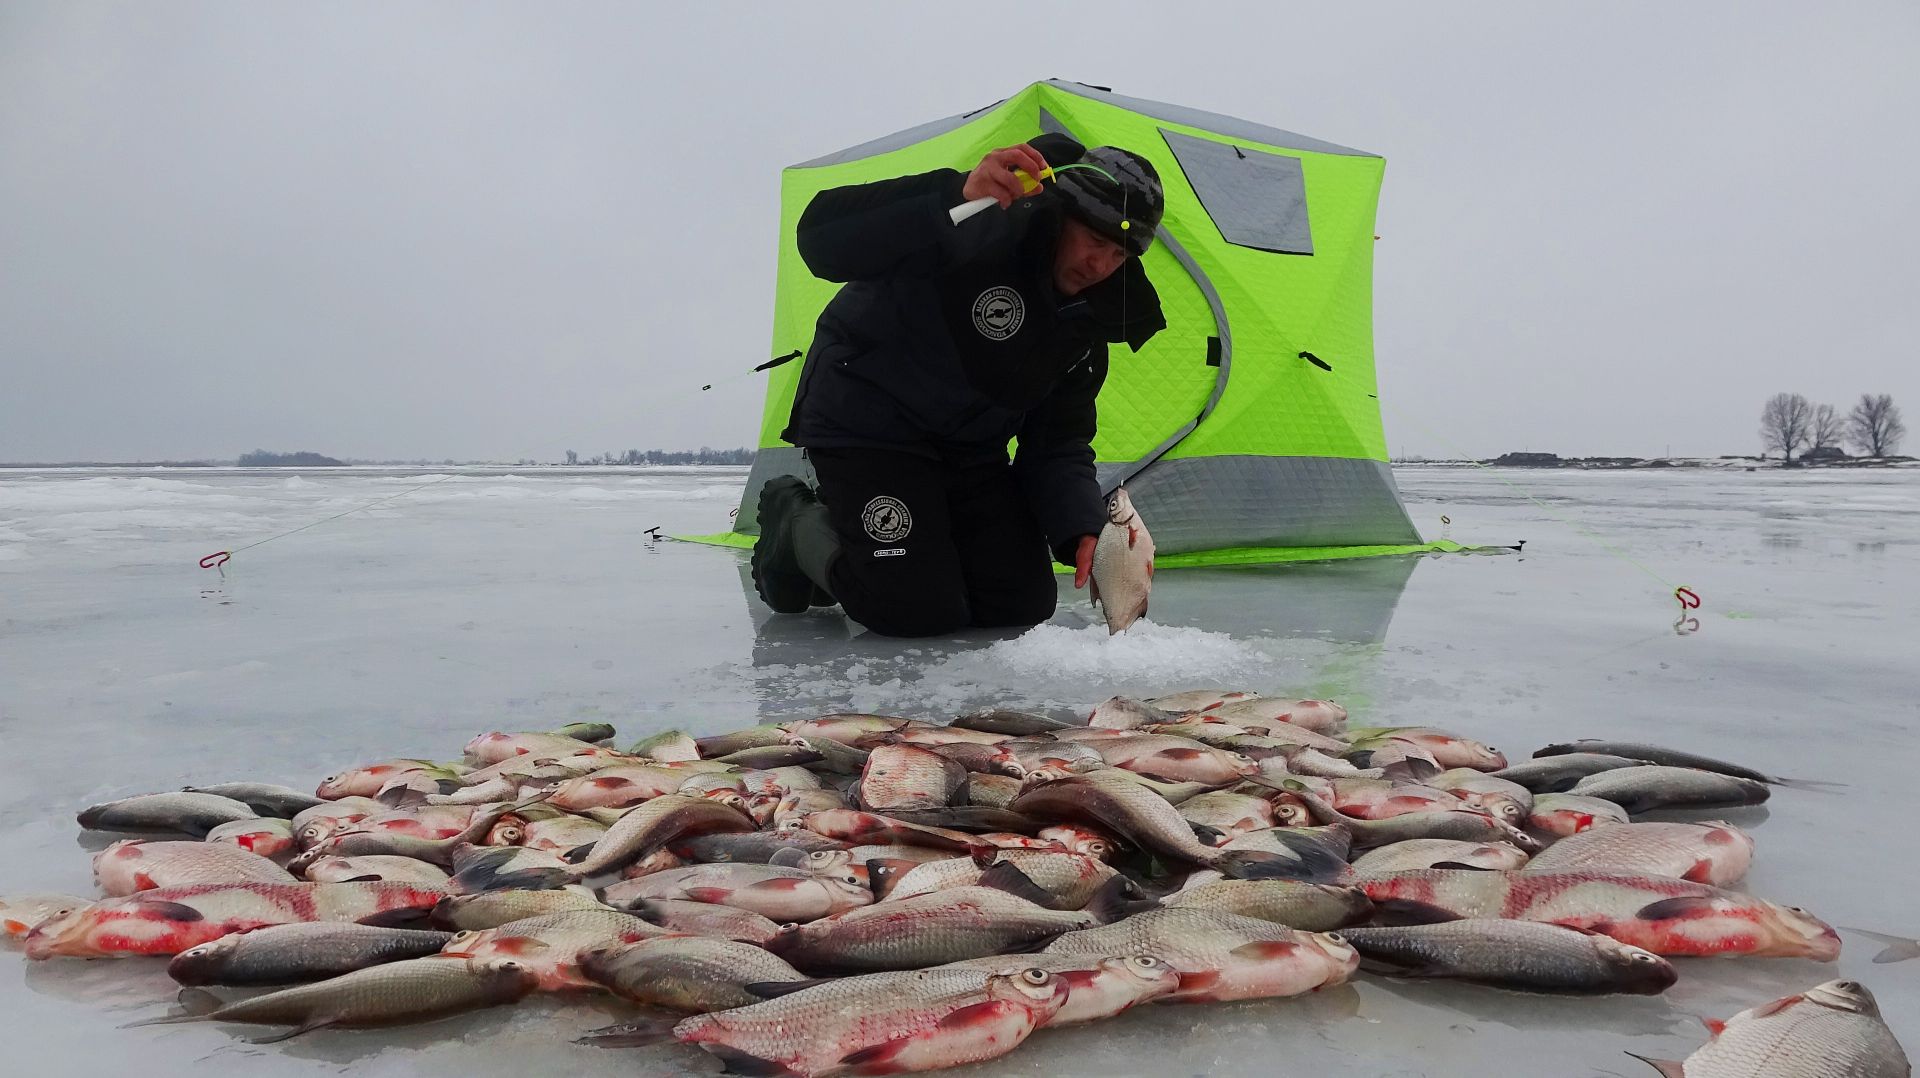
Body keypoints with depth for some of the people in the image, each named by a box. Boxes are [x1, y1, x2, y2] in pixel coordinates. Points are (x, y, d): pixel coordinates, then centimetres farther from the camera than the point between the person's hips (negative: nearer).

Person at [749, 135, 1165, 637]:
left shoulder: (1090, 320, -3)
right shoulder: (983, 228, -26)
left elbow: (1058, 444, 1)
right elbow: (823, 238, -38)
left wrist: (1083, 530, -18)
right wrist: (957, 197, -51)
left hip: (970, 447, 8)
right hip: (865, 423, -7)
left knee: (1023, 603, 1)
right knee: (921, 612, -17)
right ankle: (797, 524, 10)